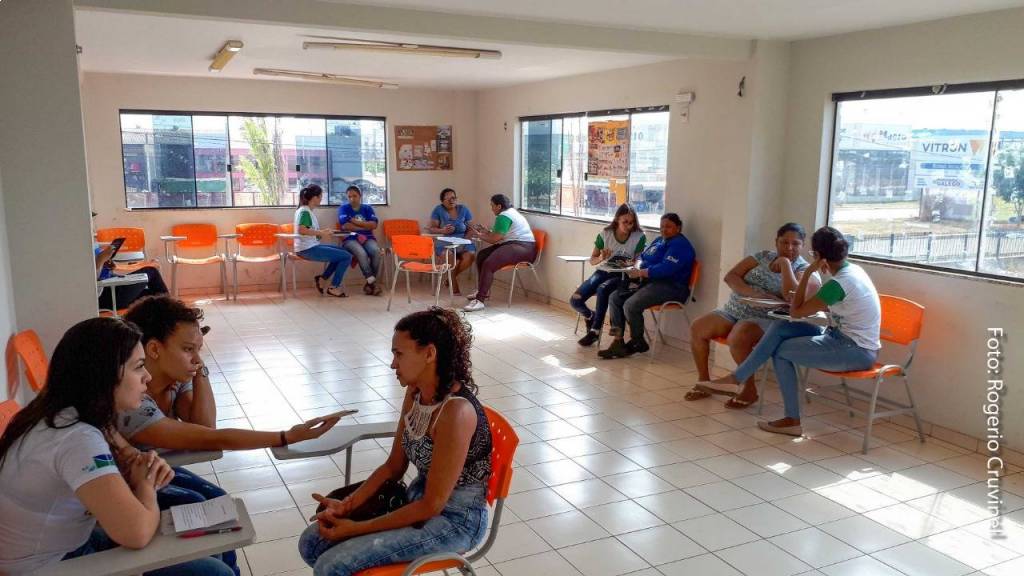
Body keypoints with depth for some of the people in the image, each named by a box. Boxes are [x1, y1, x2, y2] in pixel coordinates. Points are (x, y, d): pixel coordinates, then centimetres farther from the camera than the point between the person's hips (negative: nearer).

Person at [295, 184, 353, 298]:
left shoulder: (307, 210, 14)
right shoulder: (304, 211, -14)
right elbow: (301, 230, -28)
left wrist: (323, 232, 8)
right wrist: (320, 233, -24)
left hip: (311, 246, 10)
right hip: (307, 249, -10)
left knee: (343, 252, 18)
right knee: (347, 257, -9)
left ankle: (321, 278, 14)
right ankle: (333, 287, 1)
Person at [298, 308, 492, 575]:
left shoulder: (456, 412, -29)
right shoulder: (415, 393, -1)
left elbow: (432, 505, -24)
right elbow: (394, 466, 7)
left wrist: (357, 528, -18)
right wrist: (347, 505, -6)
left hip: (454, 520, -8)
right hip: (417, 500, 8)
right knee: (311, 543, 2)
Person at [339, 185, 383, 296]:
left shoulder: (368, 208, 15)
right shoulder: (343, 208, 7)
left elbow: (374, 225, 0)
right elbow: (345, 226, -9)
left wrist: (356, 222, -6)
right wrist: (365, 226, -3)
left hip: (367, 238, 2)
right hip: (350, 239, -2)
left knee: (376, 251, -31)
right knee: (361, 253, -35)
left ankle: (369, 283, -20)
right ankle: (373, 282, -27)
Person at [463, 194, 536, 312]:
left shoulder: (503, 217, -13)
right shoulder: (510, 212, 20)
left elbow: (494, 239, -11)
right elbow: (498, 235, 23)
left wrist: (479, 235, 3)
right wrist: (485, 231, 23)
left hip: (523, 248, -11)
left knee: (489, 263, -28)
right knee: (482, 255, 8)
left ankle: (480, 300, -32)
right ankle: (483, 291, 14)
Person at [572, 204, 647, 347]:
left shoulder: (639, 237, -6)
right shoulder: (605, 234, -2)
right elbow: (592, 260, 4)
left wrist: (630, 265, -24)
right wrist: (601, 258, -18)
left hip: (622, 276, -3)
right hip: (604, 271, 3)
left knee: (602, 289, -37)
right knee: (575, 301, -16)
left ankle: (595, 330, -19)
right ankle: (590, 316, 21)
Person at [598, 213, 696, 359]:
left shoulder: (679, 245, -9)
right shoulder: (659, 240, 22)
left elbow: (665, 269, -22)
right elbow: (643, 258, 27)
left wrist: (640, 273, -18)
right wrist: (635, 269, 4)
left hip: (670, 286, -10)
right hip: (649, 281, 10)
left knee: (631, 305, -27)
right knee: (615, 298, -5)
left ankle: (638, 343, -5)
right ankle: (618, 341, -8)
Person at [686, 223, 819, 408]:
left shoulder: (804, 269, -2)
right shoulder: (762, 256, 11)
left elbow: (793, 297, -23)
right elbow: (730, 276, 1)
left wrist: (785, 263, -14)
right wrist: (753, 293, -16)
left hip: (765, 319, -5)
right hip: (733, 310, 5)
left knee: (738, 337, -35)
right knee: (697, 328, -14)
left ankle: (749, 389, -13)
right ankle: (704, 380, 4)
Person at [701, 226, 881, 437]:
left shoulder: (838, 283, -25)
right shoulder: (853, 269, 5)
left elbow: (796, 311, -16)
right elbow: (832, 307, 18)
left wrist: (807, 273, -14)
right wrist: (807, 301, 2)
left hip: (856, 351, -9)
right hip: (846, 337, 9)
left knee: (782, 351, -7)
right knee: (780, 328, -3)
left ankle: (792, 420, 3)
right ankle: (735, 378, -1)